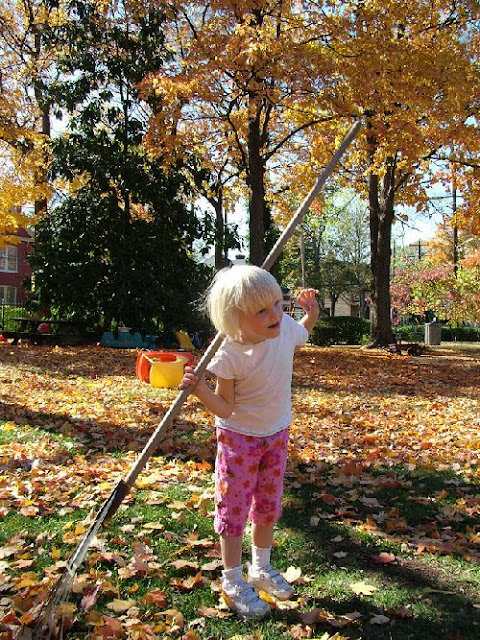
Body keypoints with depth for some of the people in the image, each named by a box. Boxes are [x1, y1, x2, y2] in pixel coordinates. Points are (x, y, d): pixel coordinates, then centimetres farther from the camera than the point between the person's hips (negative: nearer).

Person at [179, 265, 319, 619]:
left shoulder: (286, 328, -15)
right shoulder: (230, 355, -28)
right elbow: (226, 409, -22)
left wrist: (311, 315, -1)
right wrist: (200, 388, -37)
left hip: (276, 434, 5)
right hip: (239, 438, -5)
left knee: (268, 505, 19)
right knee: (235, 508, 6)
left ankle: (261, 568, 41)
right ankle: (232, 581, 27)